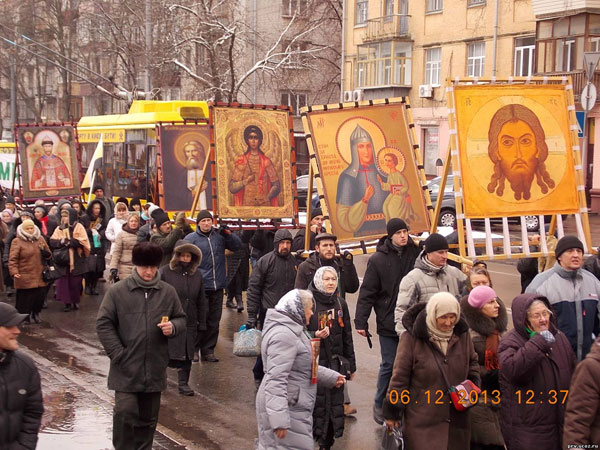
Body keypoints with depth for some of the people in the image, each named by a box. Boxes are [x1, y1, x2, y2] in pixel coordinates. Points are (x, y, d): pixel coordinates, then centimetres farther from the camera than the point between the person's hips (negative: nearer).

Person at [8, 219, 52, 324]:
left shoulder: (40, 239, 11)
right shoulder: (17, 242, -3)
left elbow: (49, 255, 17)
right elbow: (13, 259, -7)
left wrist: (44, 250, -6)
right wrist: (14, 272, -21)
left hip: (39, 276, 4)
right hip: (24, 278, -4)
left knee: (40, 296, 7)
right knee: (24, 298, -2)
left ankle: (36, 313, 30)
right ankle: (24, 318, 14)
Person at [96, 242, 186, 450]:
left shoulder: (168, 292, 2)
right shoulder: (117, 291, -5)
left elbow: (181, 319, 13)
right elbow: (103, 324, -3)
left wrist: (173, 327, -11)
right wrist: (118, 354, -10)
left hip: (155, 368, 3)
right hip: (126, 368, -3)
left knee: (148, 418, 13)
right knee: (126, 413, -10)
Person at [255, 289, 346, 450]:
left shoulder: (293, 330, 14)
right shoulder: (284, 335, -22)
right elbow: (276, 379, -29)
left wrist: (332, 377, 32)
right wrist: (279, 420, -32)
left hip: (294, 406, 11)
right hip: (286, 410, -11)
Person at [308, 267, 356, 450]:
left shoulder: (340, 303, 10)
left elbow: (347, 337, 15)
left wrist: (350, 365, 15)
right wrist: (314, 335, -20)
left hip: (336, 364, 4)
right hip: (313, 364, -4)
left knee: (334, 404, 4)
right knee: (315, 404, -7)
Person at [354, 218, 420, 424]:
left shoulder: (416, 254, 1)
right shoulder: (378, 259, -5)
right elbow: (367, 292, -5)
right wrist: (361, 321, -9)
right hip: (388, 323, -3)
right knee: (389, 365, 3)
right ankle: (380, 405, 20)